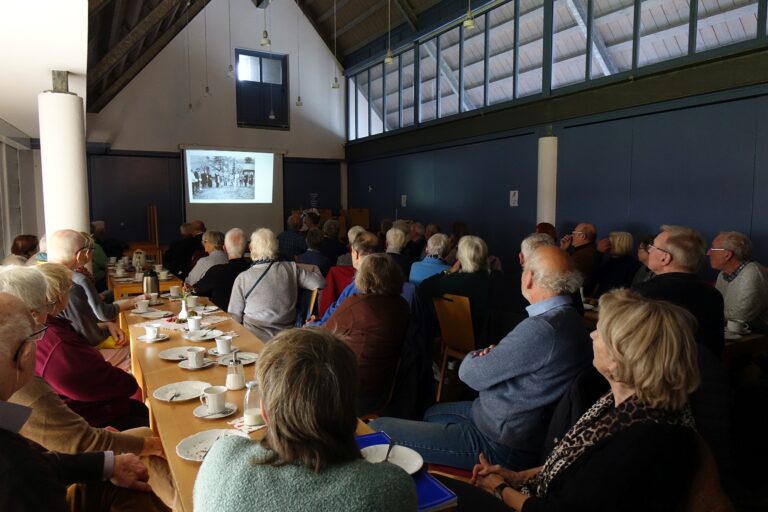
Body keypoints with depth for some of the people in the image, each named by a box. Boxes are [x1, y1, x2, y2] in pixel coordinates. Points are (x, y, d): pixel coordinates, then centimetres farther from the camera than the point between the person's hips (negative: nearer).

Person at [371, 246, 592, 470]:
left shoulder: (541, 329, -29)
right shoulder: (568, 317, 3)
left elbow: (471, 374, -20)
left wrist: (476, 357, 2)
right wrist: (489, 357, -7)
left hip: (500, 445, -10)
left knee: (378, 429, -9)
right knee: (433, 413, 32)